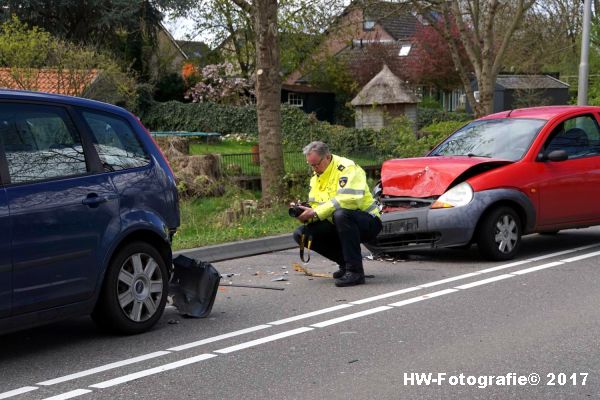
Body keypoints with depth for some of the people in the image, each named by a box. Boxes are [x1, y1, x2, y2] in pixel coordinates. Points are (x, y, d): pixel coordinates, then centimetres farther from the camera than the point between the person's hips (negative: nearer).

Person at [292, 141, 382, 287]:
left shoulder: (347, 168, -16)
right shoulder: (316, 177, 11)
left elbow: (349, 200, -31)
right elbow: (315, 207, 12)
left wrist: (315, 213, -29)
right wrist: (305, 213, -13)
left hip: (367, 222, -8)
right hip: (338, 225, 8)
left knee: (341, 214, -40)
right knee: (301, 234, -7)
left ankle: (355, 271, -32)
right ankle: (345, 263, 5)